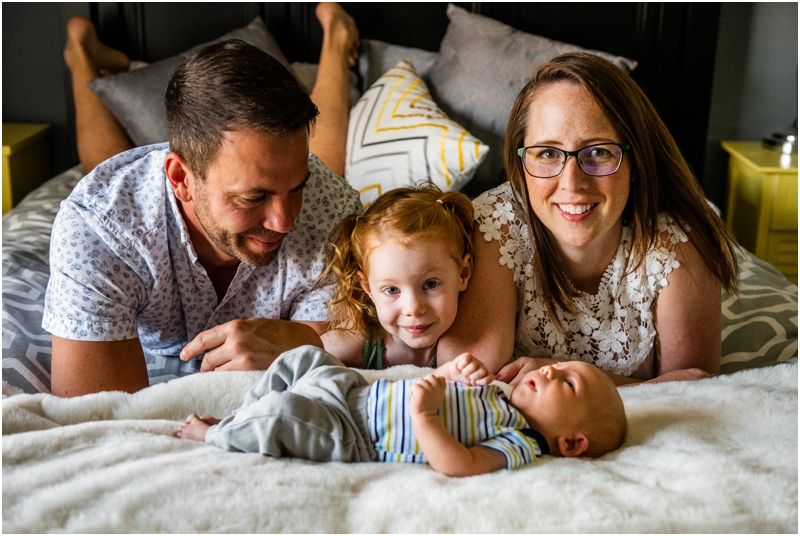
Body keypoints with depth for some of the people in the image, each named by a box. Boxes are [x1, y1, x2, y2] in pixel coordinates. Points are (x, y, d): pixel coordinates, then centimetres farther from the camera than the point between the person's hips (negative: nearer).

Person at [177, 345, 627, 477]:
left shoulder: (520, 444, -16)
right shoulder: (498, 397, 12)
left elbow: (458, 465, -31)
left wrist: (423, 414, -34)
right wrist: (459, 368, 1)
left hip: (352, 439, -9)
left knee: (283, 414, -26)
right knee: (303, 357, 13)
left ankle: (217, 435, 3)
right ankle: (244, 419, 23)